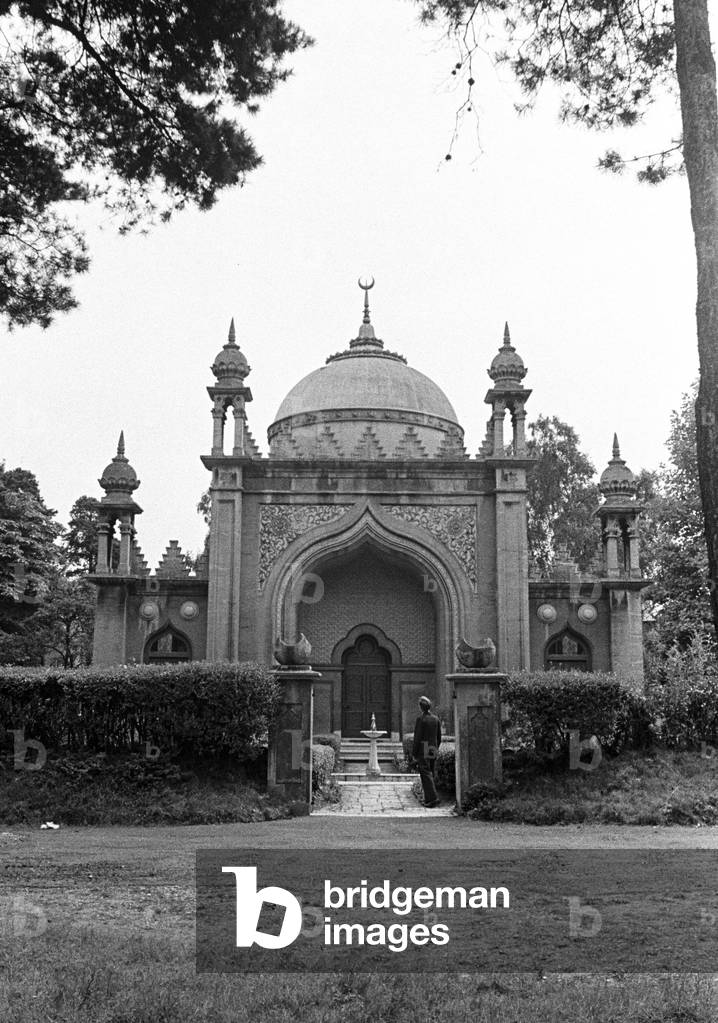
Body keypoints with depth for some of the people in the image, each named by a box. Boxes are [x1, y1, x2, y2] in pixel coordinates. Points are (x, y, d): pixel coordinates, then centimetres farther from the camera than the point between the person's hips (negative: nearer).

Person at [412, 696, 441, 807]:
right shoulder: (436, 719, 7)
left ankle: (433, 798, -13)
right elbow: (439, 737, 12)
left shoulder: (421, 719, -13)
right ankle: (428, 798, 18)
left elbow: (417, 737, -13)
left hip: (423, 751, -7)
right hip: (433, 750, 7)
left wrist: (414, 753, -8)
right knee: (429, 774, 14)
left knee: (426, 774, -6)